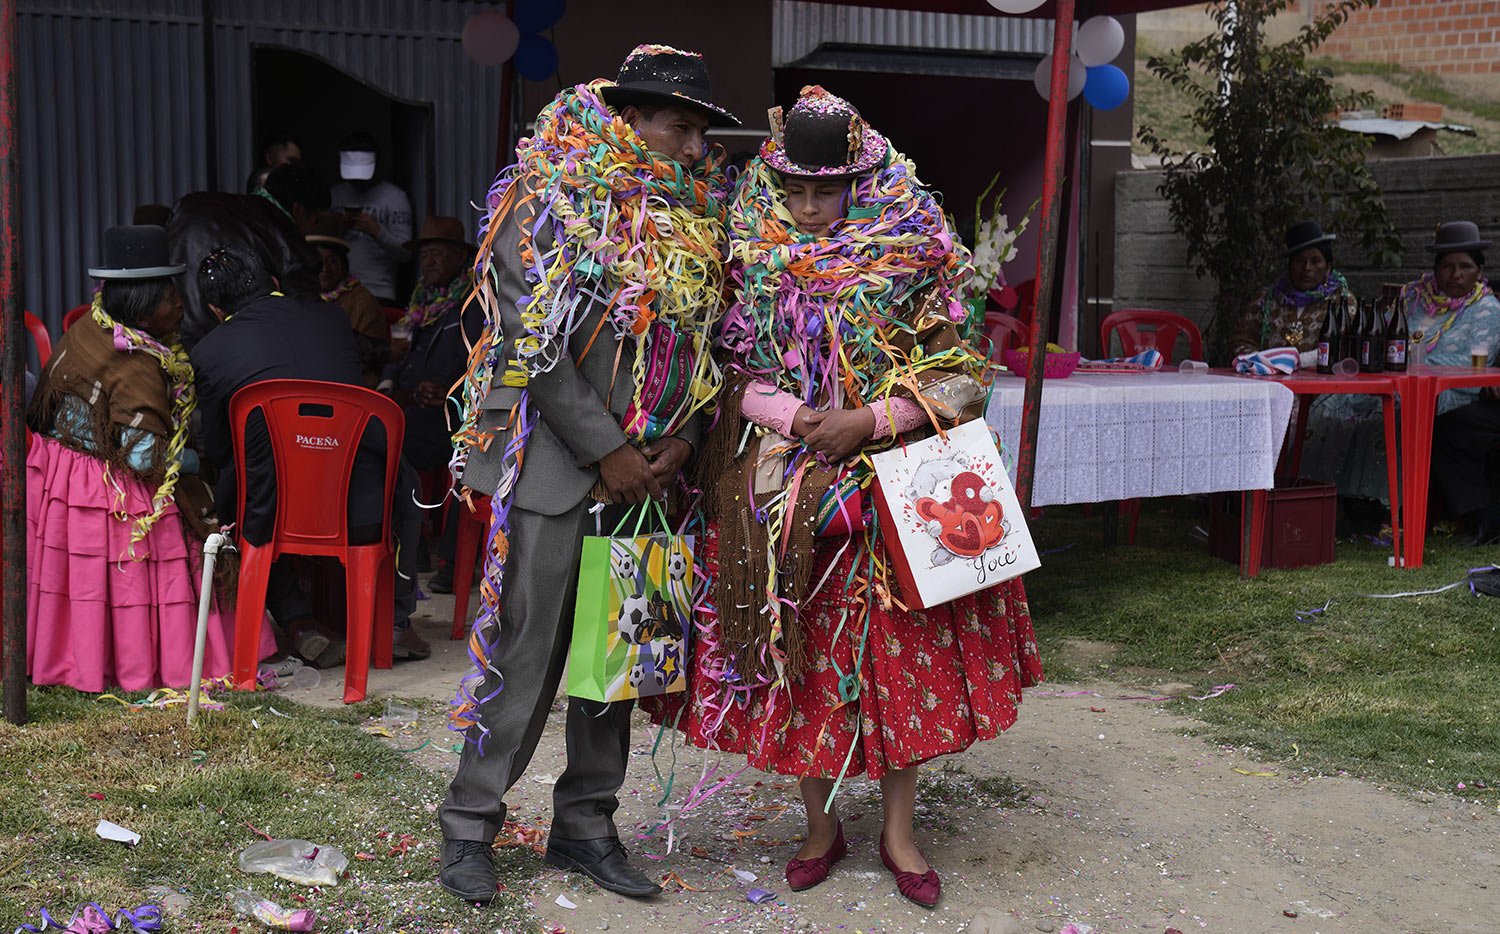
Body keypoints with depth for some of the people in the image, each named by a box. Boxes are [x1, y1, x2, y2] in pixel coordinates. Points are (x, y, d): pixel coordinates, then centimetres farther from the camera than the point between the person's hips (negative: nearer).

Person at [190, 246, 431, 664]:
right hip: (364, 512, 2)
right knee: (403, 481, 35)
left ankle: (298, 621, 20)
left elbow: (217, 451, 9)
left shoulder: (210, 352, -3)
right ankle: (395, 621, 30)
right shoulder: (331, 317, 5)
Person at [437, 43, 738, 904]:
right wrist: (607, 452, -14)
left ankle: (585, 822, 23)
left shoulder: (694, 215, 10)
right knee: (526, 648, -1)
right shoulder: (555, 202, -8)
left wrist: (682, 438, -3)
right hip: (555, 461, -6)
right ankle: (471, 824, 12)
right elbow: (535, 343, -14)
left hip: (645, 469, 6)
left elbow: (706, 340, 13)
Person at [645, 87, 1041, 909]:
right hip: (784, 489, 2)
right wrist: (790, 416, -14)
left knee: (900, 650, 2)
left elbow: (953, 373, -4)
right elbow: (731, 372, 4)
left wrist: (865, 421, -16)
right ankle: (821, 824, 24)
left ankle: (899, 831, 18)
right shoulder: (754, 261, 3)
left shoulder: (907, 256, -3)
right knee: (801, 650, 6)